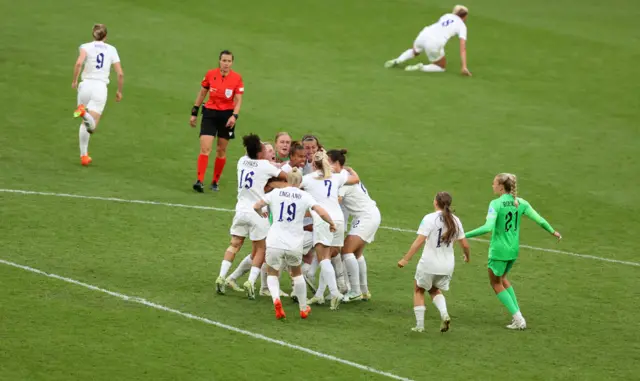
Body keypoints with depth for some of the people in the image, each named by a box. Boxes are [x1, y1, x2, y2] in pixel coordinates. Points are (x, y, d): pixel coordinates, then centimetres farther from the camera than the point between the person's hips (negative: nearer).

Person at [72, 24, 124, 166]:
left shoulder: (86, 47, 5)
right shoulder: (111, 50, 11)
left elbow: (79, 63, -16)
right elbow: (120, 73, 6)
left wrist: (74, 80, -4)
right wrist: (119, 91, 20)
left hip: (86, 85, 0)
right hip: (101, 87, 0)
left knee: (84, 124, 19)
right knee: (91, 127, -9)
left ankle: (84, 155, 14)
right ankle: (85, 114, -43)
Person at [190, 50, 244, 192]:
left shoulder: (237, 78, -5)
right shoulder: (210, 74, -3)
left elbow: (238, 100, -5)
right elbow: (202, 94, 8)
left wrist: (234, 116, -21)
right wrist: (194, 113, 10)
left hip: (227, 115, 0)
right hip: (210, 113, 0)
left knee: (221, 151, 8)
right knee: (205, 148, -12)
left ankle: (215, 181, 21)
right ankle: (200, 181, -16)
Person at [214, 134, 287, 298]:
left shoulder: (243, 161, 6)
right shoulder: (264, 165, -10)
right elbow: (286, 176, -6)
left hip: (241, 210, 5)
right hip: (257, 212, -5)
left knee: (234, 244, 13)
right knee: (260, 249, 7)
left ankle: (221, 277, 1)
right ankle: (251, 281, -6)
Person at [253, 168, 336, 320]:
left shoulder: (276, 193, 5)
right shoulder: (305, 196, 2)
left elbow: (256, 206, 9)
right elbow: (322, 213, -7)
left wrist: (262, 214, 32)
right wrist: (331, 224, 13)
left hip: (275, 243, 0)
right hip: (294, 245, 0)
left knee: (272, 274, 18)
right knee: (297, 274, 26)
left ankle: (276, 299, -13)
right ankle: (303, 309, 32)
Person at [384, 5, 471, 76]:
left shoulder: (446, 16, 25)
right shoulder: (462, 26, 8)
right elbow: (463, 48, -2)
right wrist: (464, 67, -5)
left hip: (423, 35, 5)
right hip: (434, 44, -5)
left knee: (414, 52, 40)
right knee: (442, 68, 21)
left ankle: (397, 61, 14)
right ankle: (421, 68, -4)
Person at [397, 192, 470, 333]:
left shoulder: (429, 218, -12)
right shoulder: (455, 220, 3)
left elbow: (419, 241, -19)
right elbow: (465, 244, 5)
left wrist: (405, 259, -16)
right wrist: (467, 256, 27)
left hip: (429, 264, -5)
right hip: (447, 266, 5)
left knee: (419, 290, 19)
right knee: (435, 290, 28)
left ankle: (419, 325, 14)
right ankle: (444, 314, 1)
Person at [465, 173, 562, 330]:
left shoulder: (496, 204, -17)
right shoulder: (520, 203, 0)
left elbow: (488, 227, -27)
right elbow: (539, 220, 2)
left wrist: (465, 235, -24)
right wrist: (553, 231, 21)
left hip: (498, 250, -7)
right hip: (513, 249, 7)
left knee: (496, 284, 11)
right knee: (502, 278, 28)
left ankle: (518, 319, 4)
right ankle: (517, 314, 22)